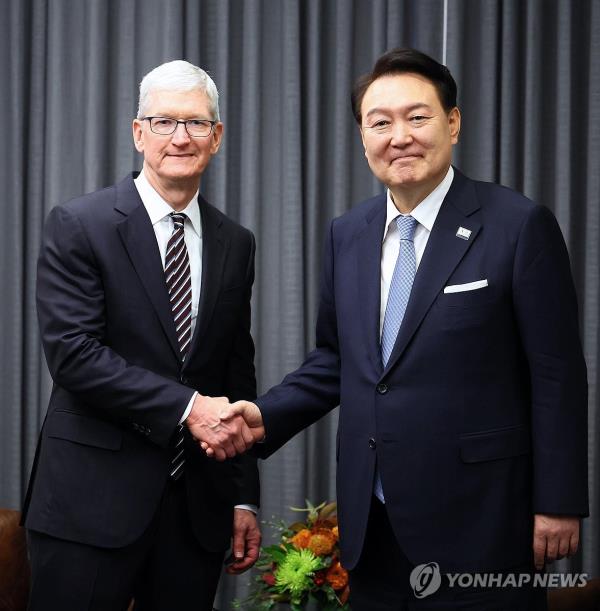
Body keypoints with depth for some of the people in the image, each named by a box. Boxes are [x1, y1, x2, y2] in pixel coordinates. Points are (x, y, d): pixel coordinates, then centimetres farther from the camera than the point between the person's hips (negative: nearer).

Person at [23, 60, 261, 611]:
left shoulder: (235, 244, 11)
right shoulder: (79, 226, -4)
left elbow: (238, 373, 13)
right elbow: (72, 352, -14)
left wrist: (245, 498, 10)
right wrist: (186, 407, -20)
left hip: (198, 504, 4)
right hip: (94, 502, -4)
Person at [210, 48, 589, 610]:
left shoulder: (518, 226, -9)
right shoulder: (347, 234, 8)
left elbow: (557, 377, -8)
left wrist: (559, 502, -9)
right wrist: (267, 416, 0)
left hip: (476, 521, -5)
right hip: (372, 523, 5)